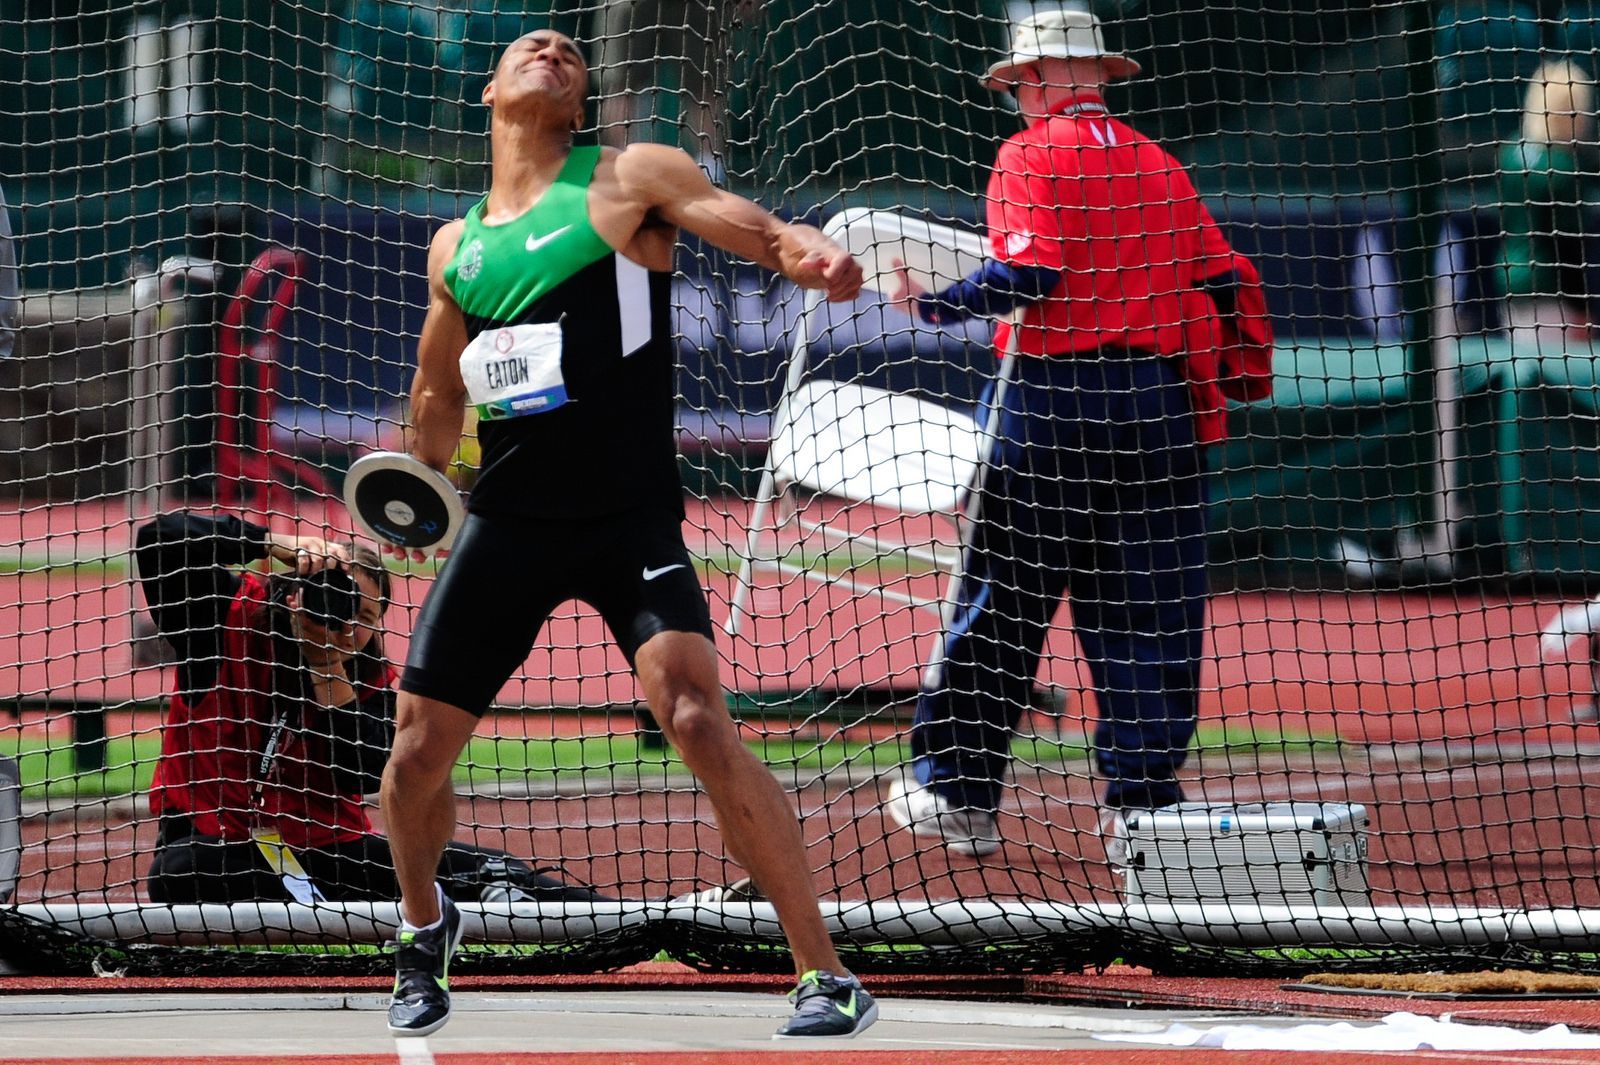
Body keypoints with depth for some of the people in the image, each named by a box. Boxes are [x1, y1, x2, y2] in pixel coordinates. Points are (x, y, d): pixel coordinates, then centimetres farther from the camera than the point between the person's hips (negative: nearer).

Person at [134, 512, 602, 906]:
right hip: (217, 845, -3)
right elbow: (158, 538, -21)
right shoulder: (234, 618, -6)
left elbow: (362, 776, -16)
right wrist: (276, 544, -29)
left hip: (327, 848, 3)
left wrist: (329, 668, -19)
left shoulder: (371, 681, 1)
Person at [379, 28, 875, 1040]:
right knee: (419, 747, 2)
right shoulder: (456, 248, 14)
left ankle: (827, 975, -17)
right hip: (508, 520, 4)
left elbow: (747, 224, -15)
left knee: (696, 718, -22)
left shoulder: (628, 179, 2)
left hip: (631, 518, -4)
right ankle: (424, 928, 34)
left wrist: (815, 256, -35)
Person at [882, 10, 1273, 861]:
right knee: (1146, 614, 5)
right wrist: (1247, 378, 23)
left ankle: (958, 792, 9)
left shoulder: (1031, 156, -3)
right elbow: (1227, 280, 11)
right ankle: (1143, 803, 1)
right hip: (1159, 403, 4)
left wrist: (934, 304, -3)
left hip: (1052, 395, -4)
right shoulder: (1157, 164, 13)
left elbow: (1027, 273, -15)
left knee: (999, 604, 4)